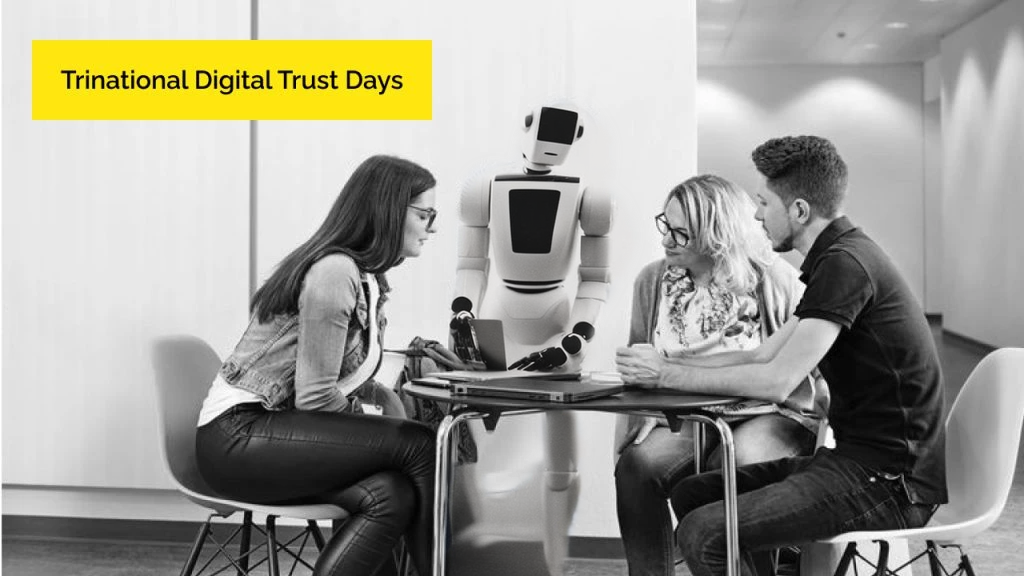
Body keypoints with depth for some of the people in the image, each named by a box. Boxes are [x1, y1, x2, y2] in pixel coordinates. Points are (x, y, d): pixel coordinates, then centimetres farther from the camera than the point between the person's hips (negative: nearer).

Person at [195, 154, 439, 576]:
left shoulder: (365, 278, 13)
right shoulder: (334, 272, -16)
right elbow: (315, 397, -19)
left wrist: (387, 395, -4)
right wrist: (374, 429, -5)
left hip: (267, 433, 9)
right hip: (237, 437, -9)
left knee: (393, 496, -17)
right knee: (418, 444, -18)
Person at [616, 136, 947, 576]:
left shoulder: (845, 265, -18)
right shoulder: (839, 259, 15)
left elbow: (777, 381, -22)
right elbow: (764, 355, 16)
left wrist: (667, 375, -13)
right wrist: (664, 363, 8)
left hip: (890, 481, -10)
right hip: (862, 457, 10)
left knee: (703, 535, -19)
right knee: (693, 494, 7)